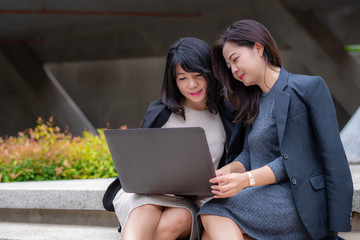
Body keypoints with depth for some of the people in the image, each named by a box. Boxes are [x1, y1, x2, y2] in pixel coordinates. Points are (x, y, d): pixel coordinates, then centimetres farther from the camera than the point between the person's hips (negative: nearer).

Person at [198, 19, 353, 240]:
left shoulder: (309, 87, -3)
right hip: (265, 198, 7)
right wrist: (227, 171, -9)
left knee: (215, 215, -26)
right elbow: (249, 155, 14)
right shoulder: (254, 102, 23)